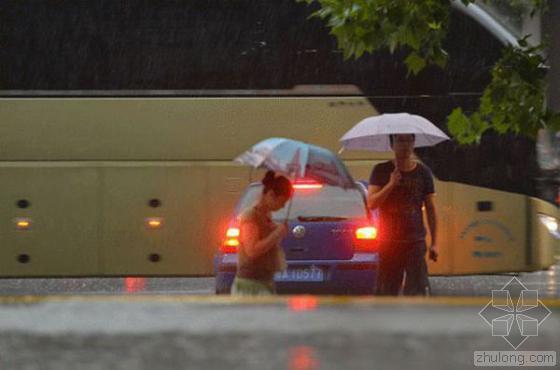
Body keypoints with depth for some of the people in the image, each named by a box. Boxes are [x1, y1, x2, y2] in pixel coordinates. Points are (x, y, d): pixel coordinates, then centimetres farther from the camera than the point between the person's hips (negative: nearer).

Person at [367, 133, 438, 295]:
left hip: (415, 241, 0)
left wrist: (434, 242, 5)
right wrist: (391, 185, -17)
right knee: (386, 292, 2)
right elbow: (371, 203, -4)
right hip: (388, 240, 0)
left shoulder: (423, 172, 7)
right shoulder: (381, 171, 4)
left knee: (418, 292, -7)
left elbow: (430, 208, 10)